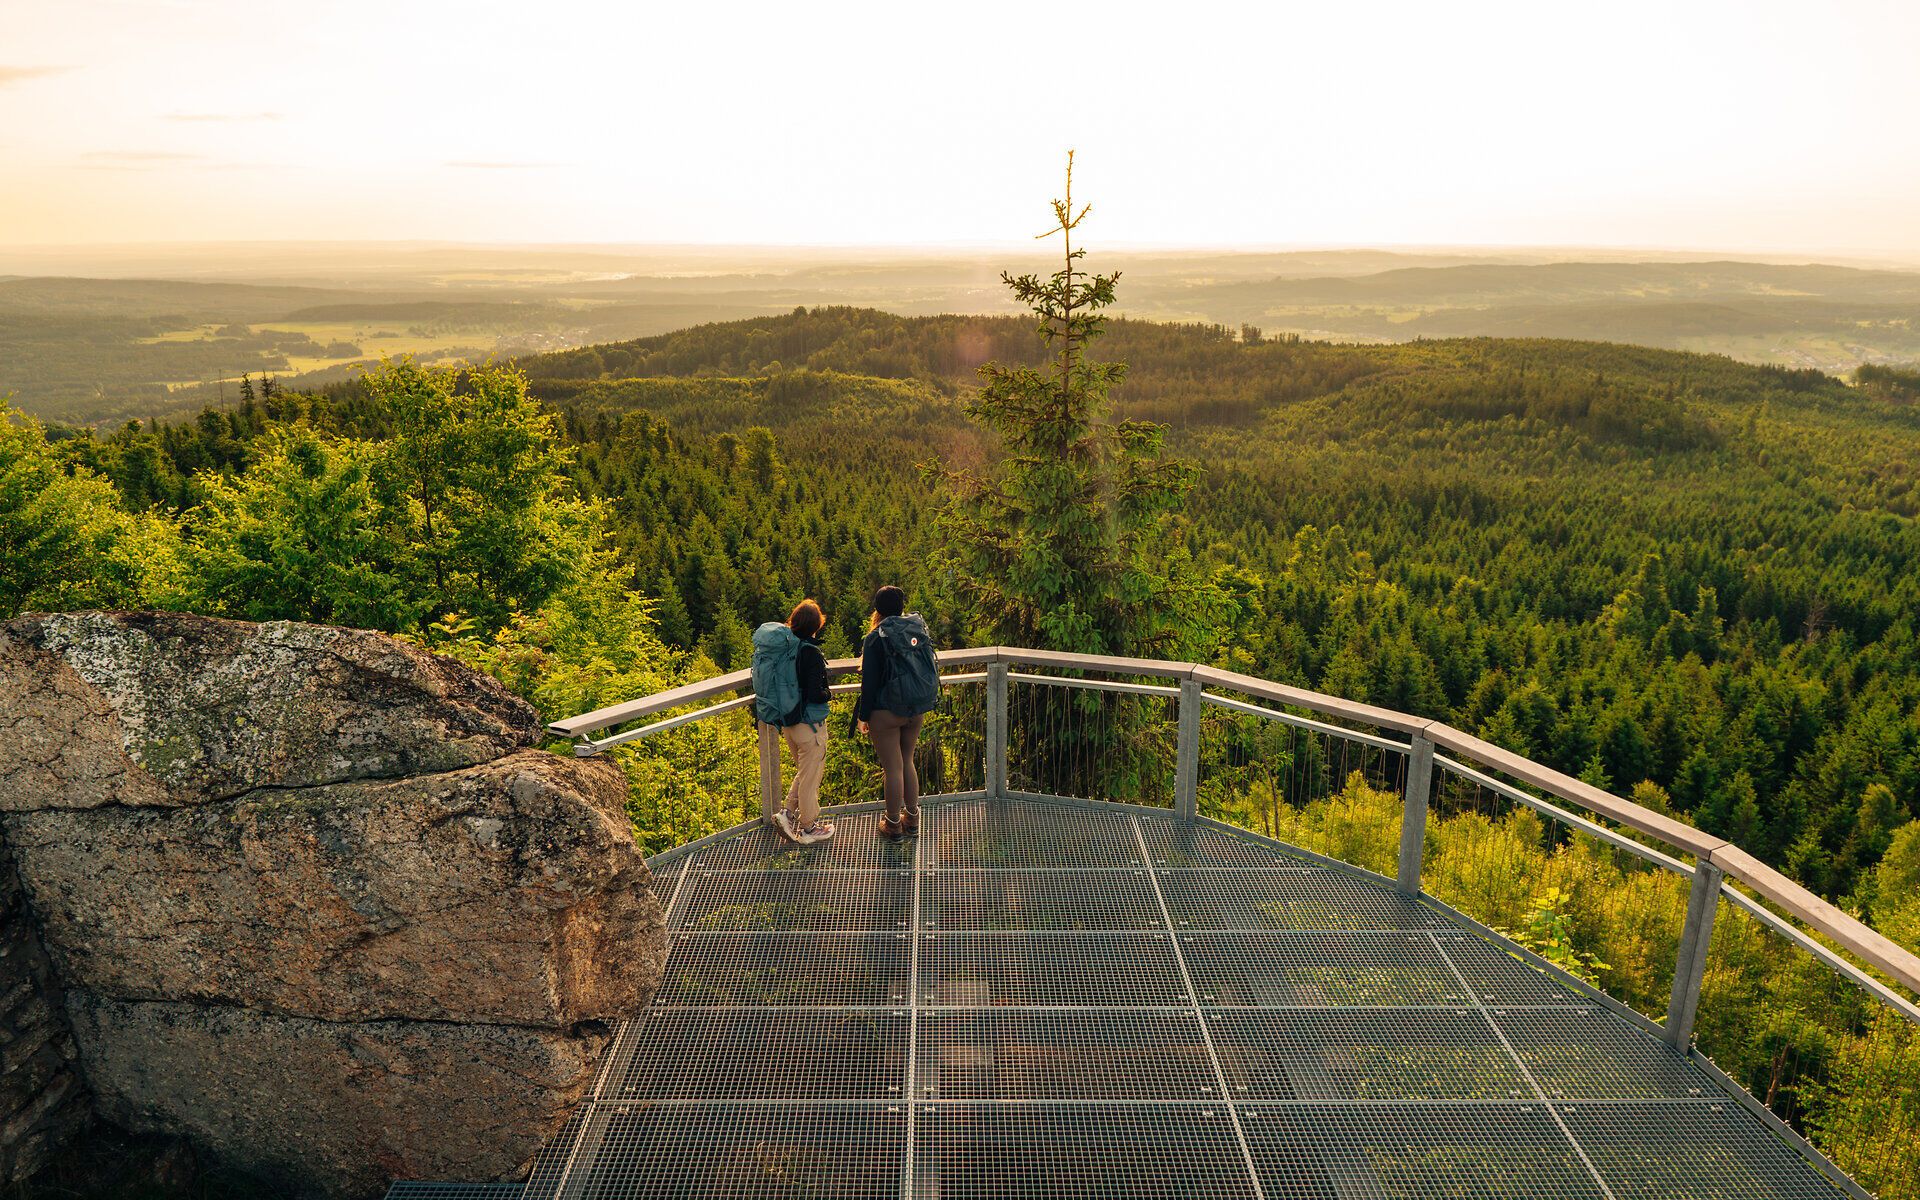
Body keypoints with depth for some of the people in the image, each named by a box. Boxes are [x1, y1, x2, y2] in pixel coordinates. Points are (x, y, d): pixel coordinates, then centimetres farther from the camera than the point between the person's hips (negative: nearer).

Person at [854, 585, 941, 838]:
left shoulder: (876, 638, -14)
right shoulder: (919, 629, 2)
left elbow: (870, 681, -13)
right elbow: (930, 667, 10)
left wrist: (863, 716, -4)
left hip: (887, 712, -5)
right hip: (917, 710, 5)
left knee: (893, 768, 5)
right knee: (907, 762, 19)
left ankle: (893, 824, 17)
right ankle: (912, 819, 28)